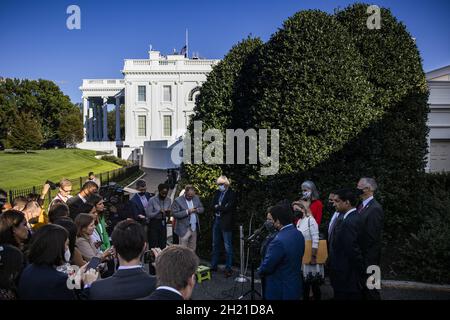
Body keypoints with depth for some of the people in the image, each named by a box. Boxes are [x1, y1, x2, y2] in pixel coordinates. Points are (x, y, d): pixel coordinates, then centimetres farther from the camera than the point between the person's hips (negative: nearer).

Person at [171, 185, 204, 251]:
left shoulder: (196, 198, 6)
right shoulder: (178, 201, -13)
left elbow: (202, 208, 12)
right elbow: (175, 214, -17)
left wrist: (197, 210, -11)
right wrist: (187, 211, -25)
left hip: (194, 228, 6)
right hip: (184, 229, -6)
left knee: (192, 249, 15)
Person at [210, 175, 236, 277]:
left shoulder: (232, 194, -9)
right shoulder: (217, 193, 11)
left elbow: (228, 208, -18)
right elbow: (213, 205, 7)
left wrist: (218, 207, -7)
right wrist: (221, 207, -10)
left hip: (226, 222, -7)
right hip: (216, 220, 7)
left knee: (228, 246, 0)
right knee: (215, 245, 14)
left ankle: (228, 268, 8)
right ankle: (213, 265, 25)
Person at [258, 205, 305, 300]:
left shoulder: (279, 241, -30)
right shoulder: (298, 234, -1)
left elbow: (266, 267, -21)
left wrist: (260, 271, 0)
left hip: (280, 291, -8)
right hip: (295, 286, 8)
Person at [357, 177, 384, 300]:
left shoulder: (375, 208, -19)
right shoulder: (361, 206, 8)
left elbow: (373, 237, -21)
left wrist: (368, 260, -16)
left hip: (368, 258, -8)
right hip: (360, 256, 8)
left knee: (370, 291, 7)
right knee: (361, 289, 18)